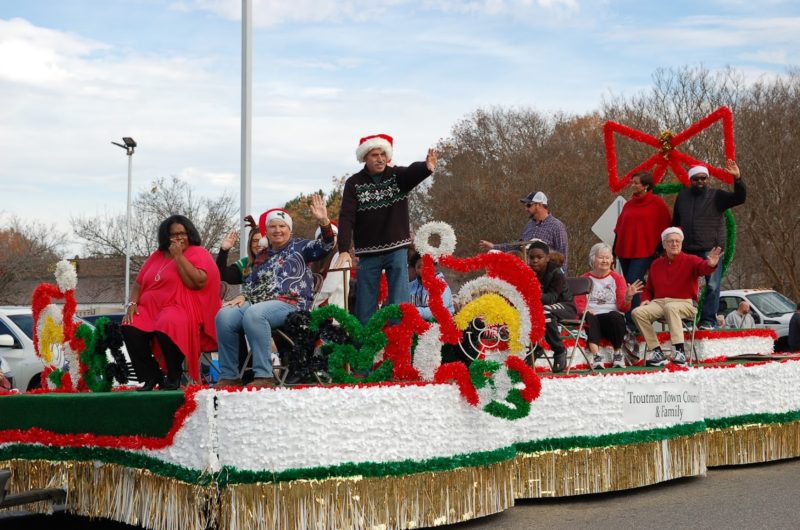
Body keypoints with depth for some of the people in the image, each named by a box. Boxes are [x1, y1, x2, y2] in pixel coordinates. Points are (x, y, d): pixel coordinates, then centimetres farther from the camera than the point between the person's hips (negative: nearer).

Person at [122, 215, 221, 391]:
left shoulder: (199, 253, 2)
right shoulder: (157, 256, 20)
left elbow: (197, 282, -15)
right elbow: (138, 283, 21)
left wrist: (178, 256, -10)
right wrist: (132, 304, 1)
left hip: (181, 309, -6)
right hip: (150, 310, 6)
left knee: (167, 327, -38)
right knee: (129, 329, -24)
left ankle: (174, 377, -14)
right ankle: (152, 377, -10)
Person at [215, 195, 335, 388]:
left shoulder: (299, 247, 15)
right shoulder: (262, 256, 29)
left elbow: (325, 245, 0)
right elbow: (249, 282, 25)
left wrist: (324, 221, -17)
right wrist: (242, 296, 2)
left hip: (290, 303, -5)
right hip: (258, 304, 5)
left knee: (253, 314, -38)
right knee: (225, 315, -24)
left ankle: (264, 376, -38)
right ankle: (229, 376, -22)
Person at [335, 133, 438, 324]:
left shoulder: (398, 175, -1)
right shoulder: (354, 183, -2)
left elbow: (414, 171, -24)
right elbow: (346, 218, -12)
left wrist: (427, 167, -49)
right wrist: (344, 250, -25)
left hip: (397, 250, 0)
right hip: (367, 253, 0)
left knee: (399, 305, -4)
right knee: (365, 307, 4)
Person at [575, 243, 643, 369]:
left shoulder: (617, 278, 12)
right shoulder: (585, 279, 14)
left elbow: (623, 307, 3)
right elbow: (579, 303, 4)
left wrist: (628, 297, -19)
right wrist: (585, 311, -19)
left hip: (613, 317, 0)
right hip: (592, 318, 0)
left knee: (615, 316, -35)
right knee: (590, 317, -35)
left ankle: (618, 353, -18)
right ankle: (596, 355, -41)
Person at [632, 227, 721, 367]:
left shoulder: (690, 261, 3)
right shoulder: (656, 264, 17)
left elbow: (702, 267, -21)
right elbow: (648, 288, 24)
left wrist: (711, 264, -45)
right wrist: (646, 299, 2)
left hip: (684, 303, -5)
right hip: (659, 302, 5)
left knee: (670, 307, -39)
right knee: (638, 312, -21)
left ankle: (680, 351, -43)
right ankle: (657, 352, -20)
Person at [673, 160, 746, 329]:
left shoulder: (716, 196, 4)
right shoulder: (682, 196, 14)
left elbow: (740, 198, -10)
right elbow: (675, 222, 23)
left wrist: (737, 178, -24)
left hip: (711, 250, -3)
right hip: (688, 250, 3)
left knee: (712, 286, -8)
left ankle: (708, 320, -5)